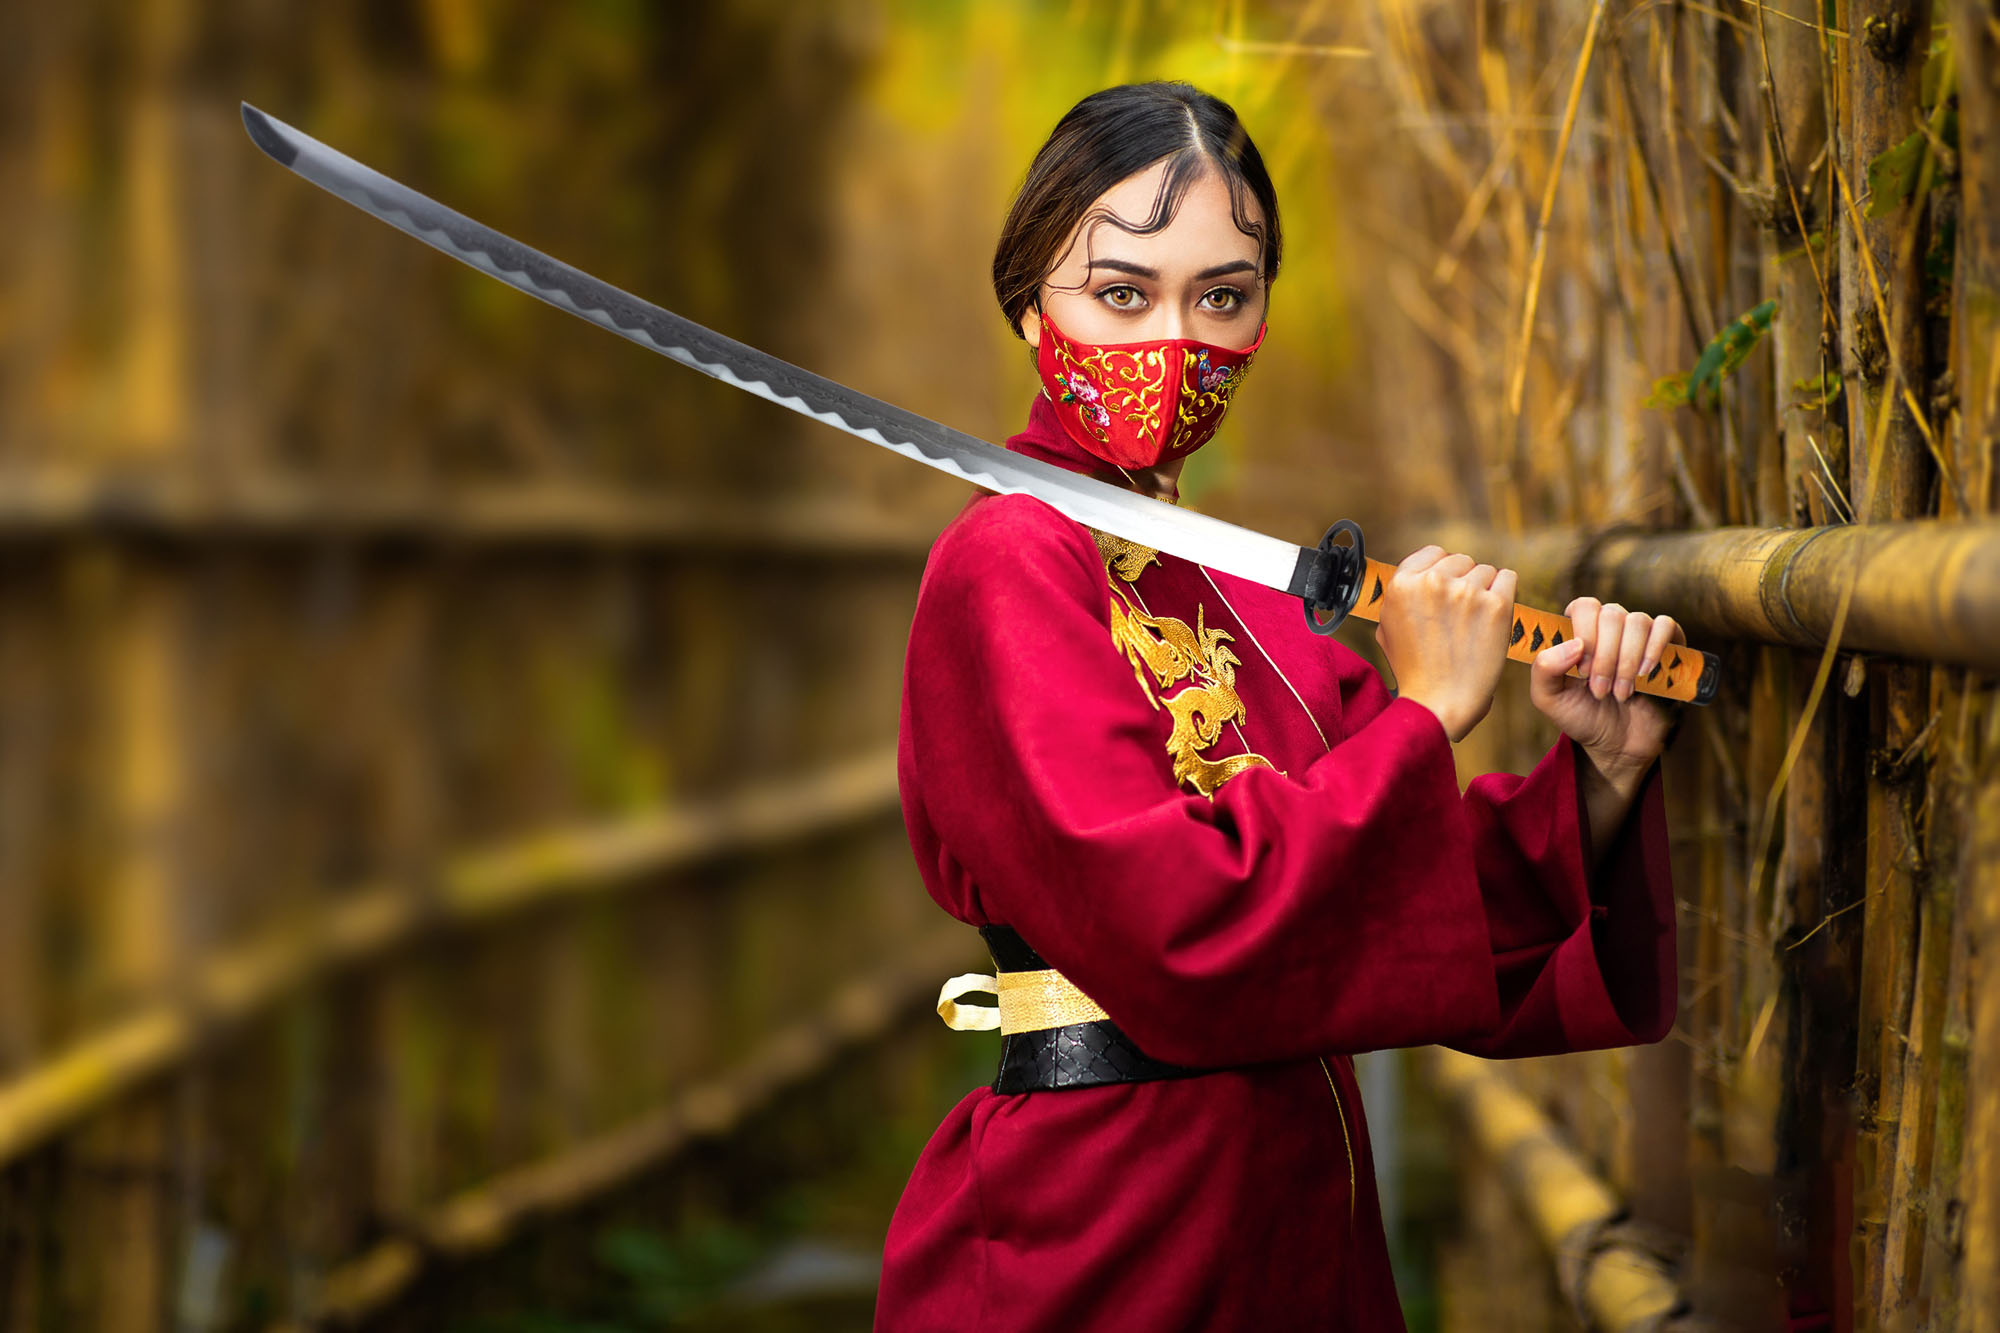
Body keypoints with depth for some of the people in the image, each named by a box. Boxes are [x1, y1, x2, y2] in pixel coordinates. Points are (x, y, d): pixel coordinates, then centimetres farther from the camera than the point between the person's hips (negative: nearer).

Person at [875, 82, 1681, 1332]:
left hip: (1293, 1228, 8)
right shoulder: (1013, 563, -13)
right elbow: (1177, 926, -24)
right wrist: (1424, 713, -16)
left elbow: (1436, 913, 8)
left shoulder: (1235, 594, 10)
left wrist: (1601, 780, -8)